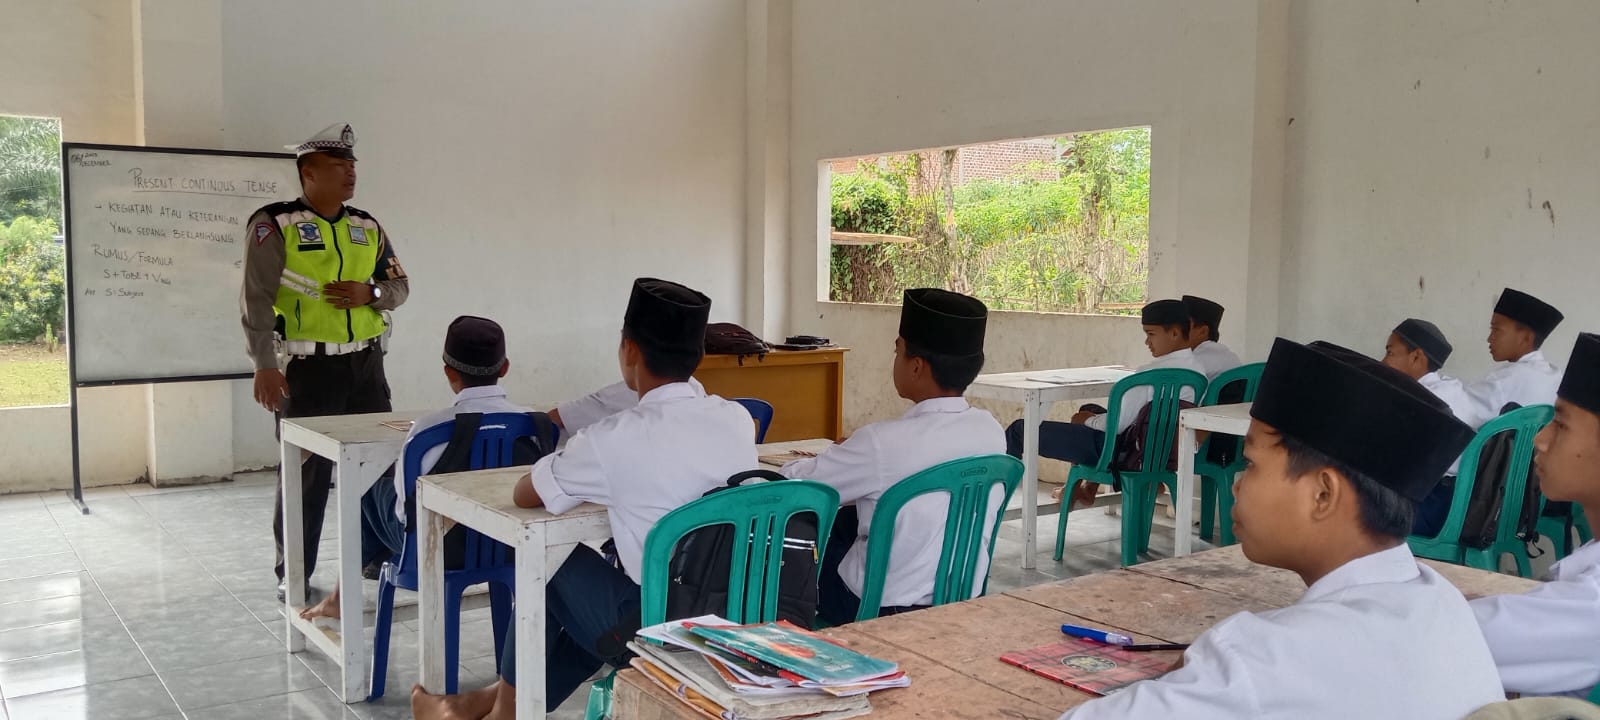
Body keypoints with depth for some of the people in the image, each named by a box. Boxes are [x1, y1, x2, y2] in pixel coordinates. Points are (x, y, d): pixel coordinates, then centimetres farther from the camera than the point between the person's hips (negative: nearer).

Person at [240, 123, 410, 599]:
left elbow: (400, 286, 14)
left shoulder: (368, 228, 10)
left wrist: (371, 293, -8)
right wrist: (263, 366, -20)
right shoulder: (274, 226, -7)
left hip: (366, 363, 6)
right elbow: (256, 300, -12)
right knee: (306, 474, 1)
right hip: (309, 368, -5)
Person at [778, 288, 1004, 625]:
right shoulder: (991, 431, -9)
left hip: (883, 609, -6)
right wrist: (856, 456, 11)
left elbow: (795, 482, -13)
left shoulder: (883, 443, -27)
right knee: (840, 521, 24)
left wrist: (829, 459, 9)